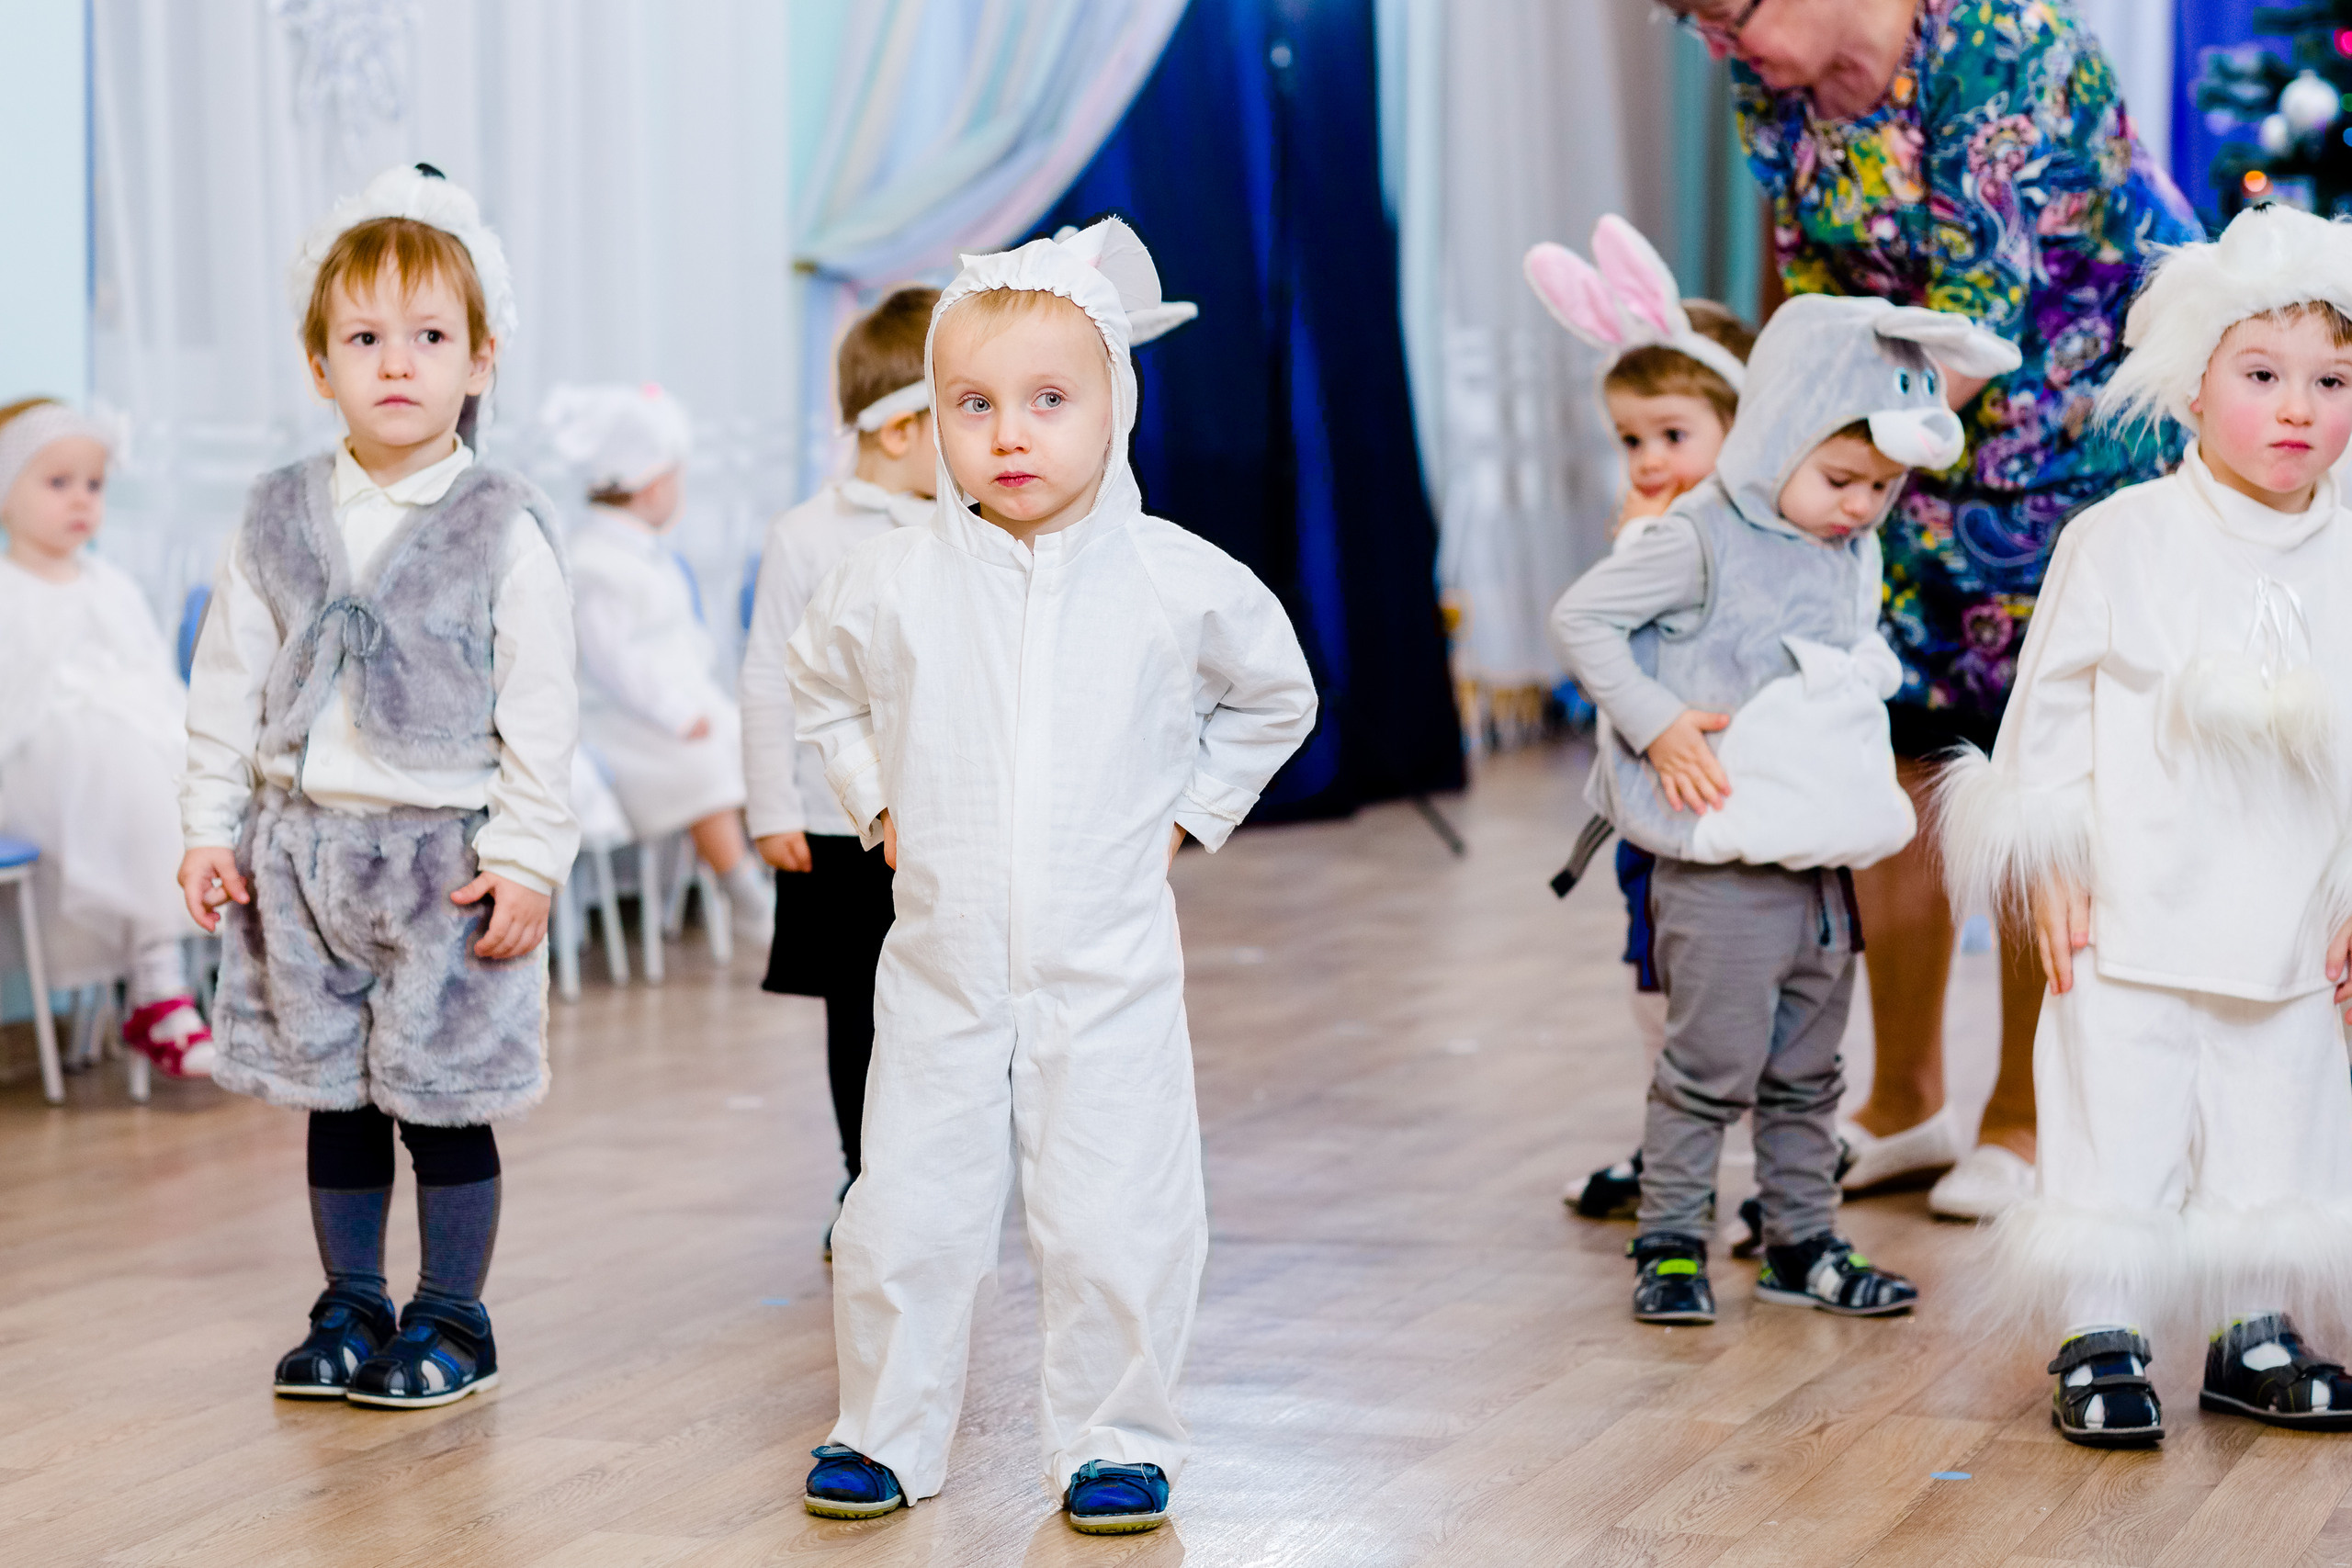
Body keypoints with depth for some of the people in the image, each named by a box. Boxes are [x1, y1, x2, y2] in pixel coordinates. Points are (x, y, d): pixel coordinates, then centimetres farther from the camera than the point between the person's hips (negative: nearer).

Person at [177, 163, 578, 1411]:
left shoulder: (504, 529, -7)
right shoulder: (277, 521, 4)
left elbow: (539, 708, -7)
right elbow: (228, 685, 9)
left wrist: (526, 857, -10)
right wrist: (210, 828, 5)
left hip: (444, 853, -4)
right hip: (302, 843, 4)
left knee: (443, 1098, 4)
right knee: (331, 1095, 12)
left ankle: (452, 1321, 18)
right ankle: (349, 1309, 26)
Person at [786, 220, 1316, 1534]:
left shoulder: (1179, 582, -6)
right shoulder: (892, 585, -4)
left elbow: (1275, 697, 13)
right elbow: (824, 689, 19)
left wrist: (1188, 811, 7)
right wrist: (879, 804, 10)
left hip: (1109, 978, -1)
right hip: (943, 968, 1)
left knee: (1115, 1228, 0)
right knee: (905, 1221, 4)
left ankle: (1116, 1440, 18)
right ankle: (888, 1433, 22)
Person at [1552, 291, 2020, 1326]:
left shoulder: (1857, 554, 11)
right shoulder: (1706, 540, -13)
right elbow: (1580, 617, -12)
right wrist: (1655, 722, -17)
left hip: (1825, 862, 7)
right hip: (1722, 865, -7)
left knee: (1806, 1071, 14)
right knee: (1713, 1065, -4)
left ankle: (1802, 1244, 24)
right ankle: (1668, 1243, 7)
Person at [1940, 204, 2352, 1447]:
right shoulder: (2119, 541, -8)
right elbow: (2048, 703, -3)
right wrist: (2048, 867, -4)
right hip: (2132, 924, -3)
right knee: (2117, 1130, 0)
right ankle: (2098, 1340, 10)